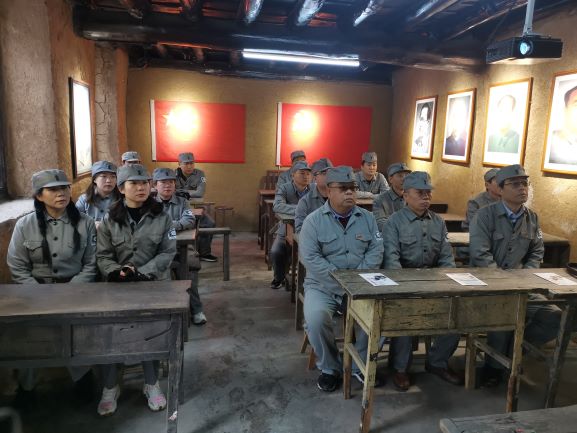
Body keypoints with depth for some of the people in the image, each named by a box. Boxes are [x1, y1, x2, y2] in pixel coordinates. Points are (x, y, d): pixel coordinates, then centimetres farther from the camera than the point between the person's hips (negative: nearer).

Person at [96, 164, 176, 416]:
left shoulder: (162, 217, -2)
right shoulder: (110, 220, 2)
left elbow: (167, 253, -5)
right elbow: (103, 255, 1)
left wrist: (141, 273, -17)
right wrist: (116, 271, -19)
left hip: (154, 283, -1)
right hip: (119, 285, 1)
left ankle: (151, 384, 12)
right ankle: (110, 387, 10)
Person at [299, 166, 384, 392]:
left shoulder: (367, 218, 6)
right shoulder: (314, 220, -5)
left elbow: (376, 251, 0)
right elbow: (310, 258, -13)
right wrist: (341, 284, -18)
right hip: (322, 285, -2)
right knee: (316, 317, -28)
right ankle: (329, 367, 1)